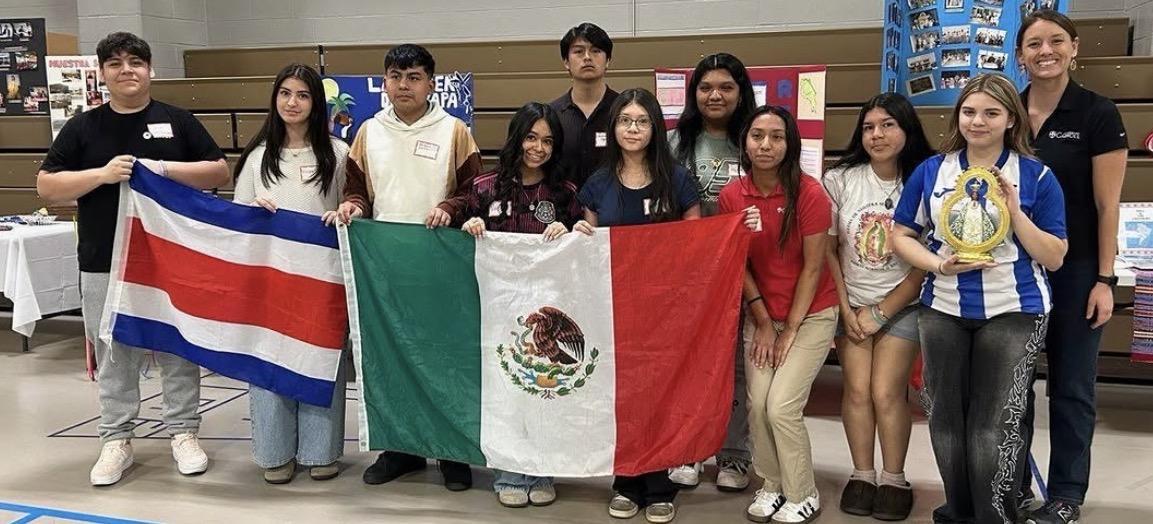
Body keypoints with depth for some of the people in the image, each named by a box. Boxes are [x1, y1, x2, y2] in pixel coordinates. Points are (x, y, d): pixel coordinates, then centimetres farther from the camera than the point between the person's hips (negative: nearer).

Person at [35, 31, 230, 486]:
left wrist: (166, 169, -13)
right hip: (105, 264, 0)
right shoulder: (83, 127, 5)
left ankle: (183, 432, 17)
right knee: (114, 355, 6)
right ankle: (116, 440, 17)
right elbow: (46, 185, 2)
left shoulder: (177, 121, 5)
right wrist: (102, 174, -14)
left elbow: (220, 172, 2)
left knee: (179, 349, 6)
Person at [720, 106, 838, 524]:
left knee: (781, 407, -11)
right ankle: (771, 485, 20)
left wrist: (790, 330, -10)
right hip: (760, 316, 4)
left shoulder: (809, 193, -17)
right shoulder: (731, 196, -6)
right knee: (757, 404, -4)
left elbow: (812, 267, -13)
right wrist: (763, 322, -2)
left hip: (810, 315, -3)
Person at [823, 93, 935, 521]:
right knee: (857, 390, -7)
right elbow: (828, 250, 0)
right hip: (850, 304, 2)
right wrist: (846, 309, -5)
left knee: (886, 392, -10)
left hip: (902, 306, -2)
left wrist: (881, 313, -9)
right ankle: (862, 475, 8)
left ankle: (894, 481, 6)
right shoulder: (840, 180, -3)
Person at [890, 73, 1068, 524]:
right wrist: (938, 265, -13)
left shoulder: (1036, 177, -4)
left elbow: (1054, 258, -5)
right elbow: (902, 236, 5)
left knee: (995, 423, -3)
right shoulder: (931, 171, 2)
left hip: (1013, 313, -3)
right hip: (943, 310, 3)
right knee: (946, 417, 12)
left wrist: (1014, 211, -18)